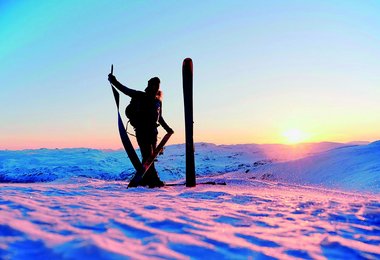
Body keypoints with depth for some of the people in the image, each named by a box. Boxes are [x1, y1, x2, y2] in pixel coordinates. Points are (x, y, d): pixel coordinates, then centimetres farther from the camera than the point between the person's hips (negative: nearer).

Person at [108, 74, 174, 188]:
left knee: (150, 156, 6)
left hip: (153, 131, 7)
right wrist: (114, 81, -17)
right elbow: (125, 90, -7)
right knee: (147, 155, -11)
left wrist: (167, 128, 23)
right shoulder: (142, 97, -1)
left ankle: (143, 179, 14)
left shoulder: (158, 101, 15)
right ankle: (154, 180, -14)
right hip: (141, 131, -6)